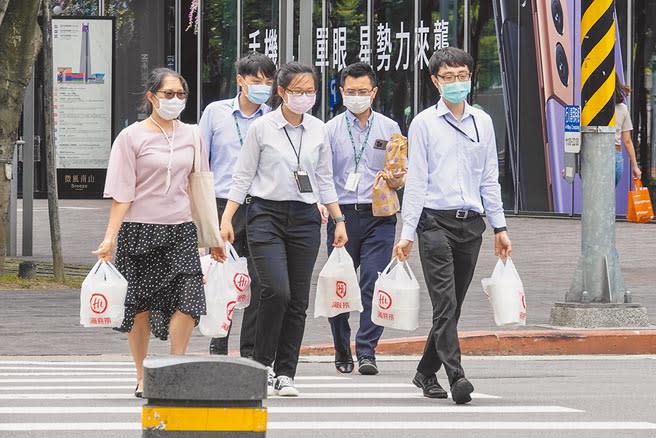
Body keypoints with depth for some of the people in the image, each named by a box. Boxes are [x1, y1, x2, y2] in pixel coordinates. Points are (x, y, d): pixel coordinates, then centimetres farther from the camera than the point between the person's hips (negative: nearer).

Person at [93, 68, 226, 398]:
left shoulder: (190, 136, 11)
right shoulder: (132, 136, -1)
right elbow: (122, 193, -4)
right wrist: (110, 236, -12)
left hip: (180, 229, 3)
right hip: (140, 230, -3)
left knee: (188, 296, -14)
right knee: (140, 306, 3)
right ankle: (142, 378, 16)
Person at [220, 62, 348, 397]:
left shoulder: (318, 130, 9)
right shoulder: (262, 128, -2)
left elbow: (325, 180, 16)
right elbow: (243, 176, 1)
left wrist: (339, 220, 12)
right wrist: (226, 218, -7)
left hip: (305, 218, 4)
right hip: (267, 215, -4)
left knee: (298, 300, 2)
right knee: (276, 291, -19)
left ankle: (284, 373, 9)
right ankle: (262, 363, -2)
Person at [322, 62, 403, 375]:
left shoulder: (389, 128, 11)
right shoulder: (331, 130, 8)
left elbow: (400, 176, 15)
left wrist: (396, 181, -8)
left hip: (378, 216, 0)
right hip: (342, 213, 0)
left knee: (374, 284, -10)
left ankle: (366, 353, -7)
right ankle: (342, 352, 17)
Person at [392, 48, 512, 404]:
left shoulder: (482, 122, 13)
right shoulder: (424, 123, 1)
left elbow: (490, 179, 17)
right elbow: (416, 180, -1)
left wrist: (499, 227, 13)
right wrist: (407, 232, -6)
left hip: (470, 224, 4)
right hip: (435, 222, -4)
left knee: (452, 305, 9)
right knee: (445, 302, -14)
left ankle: (426, 372, 23)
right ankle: (456, 377, -23)